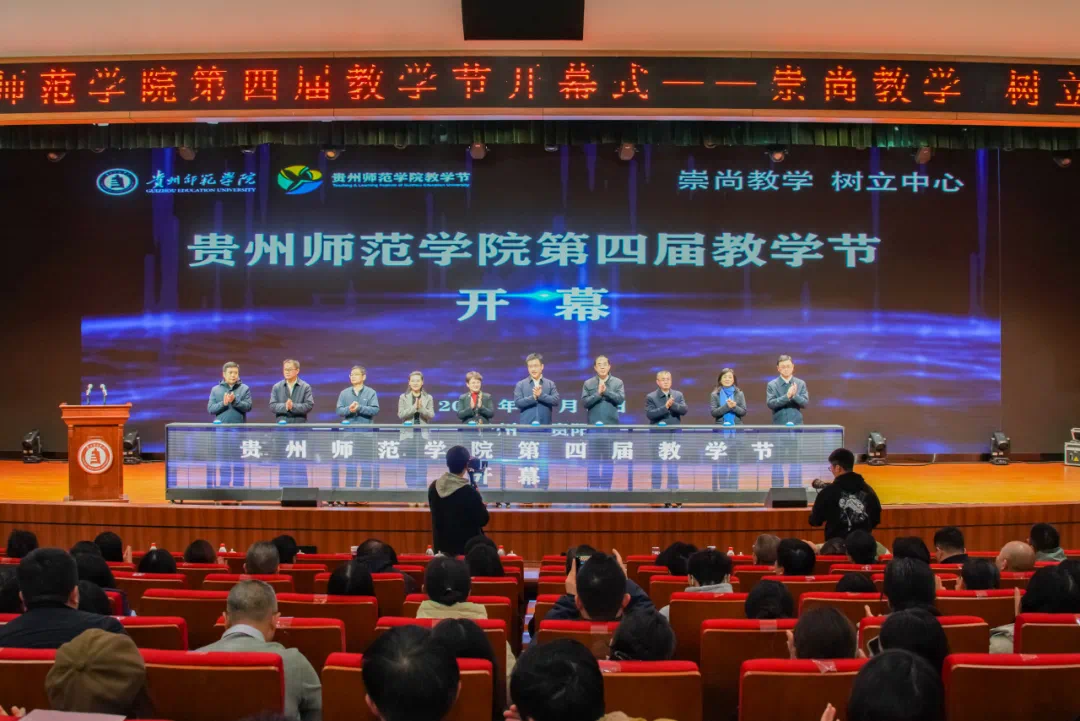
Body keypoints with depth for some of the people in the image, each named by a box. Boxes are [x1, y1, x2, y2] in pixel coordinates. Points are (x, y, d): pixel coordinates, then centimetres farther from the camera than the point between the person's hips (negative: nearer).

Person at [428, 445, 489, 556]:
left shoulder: (434, 487, -3)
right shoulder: (469, 492, -21)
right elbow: (483, 520, -11)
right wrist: (479, 500, 4)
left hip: (442, 545, 5)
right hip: (467, 548, -5)